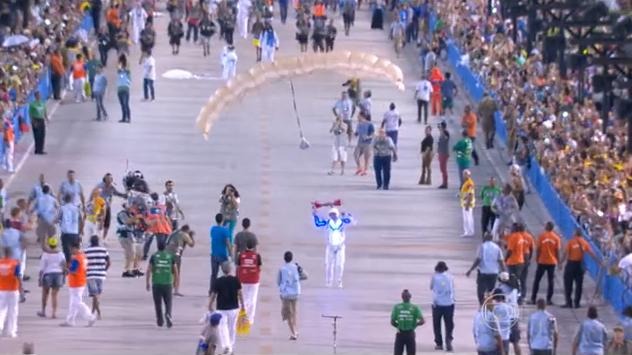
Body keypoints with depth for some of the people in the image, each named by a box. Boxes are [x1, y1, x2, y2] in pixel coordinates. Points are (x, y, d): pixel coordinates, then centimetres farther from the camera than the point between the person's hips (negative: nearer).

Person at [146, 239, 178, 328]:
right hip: (167, 283, 1)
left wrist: (147, 283, 3)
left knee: (158, 303, 11)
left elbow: (148, 270, -4)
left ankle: (160, 320, 17)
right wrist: (176, 281, 20)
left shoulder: (154, 256, 0)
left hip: (156, 283, -1)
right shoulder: (170, 256, 4)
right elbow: (175, 270, 7)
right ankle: (168, 314, -21)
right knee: (168, 302, 6)